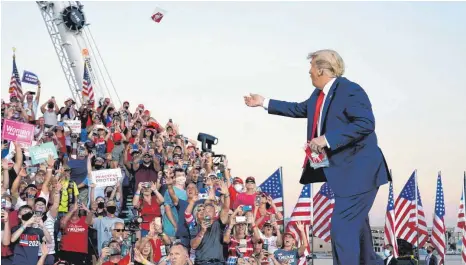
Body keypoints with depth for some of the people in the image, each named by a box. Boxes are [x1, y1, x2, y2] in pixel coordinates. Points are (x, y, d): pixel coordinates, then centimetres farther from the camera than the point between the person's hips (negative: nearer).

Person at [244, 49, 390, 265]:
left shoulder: (350, 91, -17)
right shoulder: (319, 94, 12)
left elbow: (366, 123, -27)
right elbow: (300, 109, 28)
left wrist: (328, 139, -28)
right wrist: (264, 103, 32)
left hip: (358, 170, -10)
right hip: (343, 170, 10)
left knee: (342, 225, -13)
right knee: (355, 223, 20)